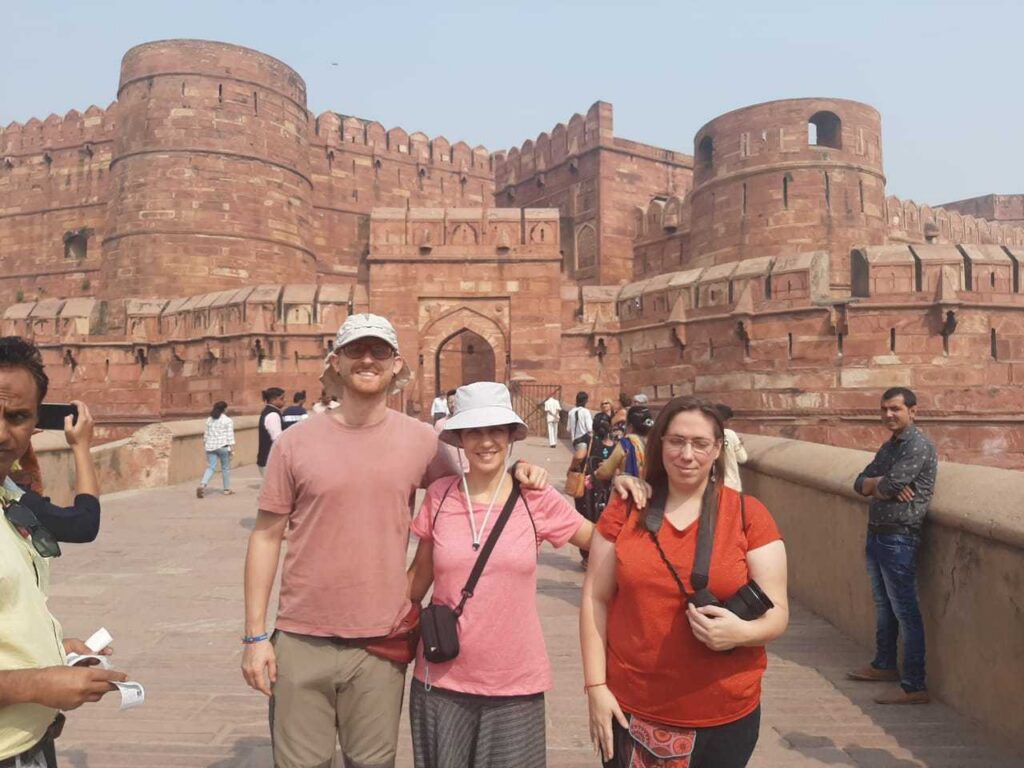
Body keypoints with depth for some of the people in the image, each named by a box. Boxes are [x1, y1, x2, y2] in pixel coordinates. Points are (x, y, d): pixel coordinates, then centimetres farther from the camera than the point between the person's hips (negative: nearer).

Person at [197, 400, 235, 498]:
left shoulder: (209, 419, 11)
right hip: (223, 446, -4)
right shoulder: (228, 420, -5)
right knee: (225, 468, 8)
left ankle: (202, 484, -19)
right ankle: (227, 489, 16)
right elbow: (230, 435, -9)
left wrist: (205, 444, 24)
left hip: (210, 446, 4)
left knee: (211, 467, 4)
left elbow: (206, 433, 15)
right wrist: (232, 447, -8)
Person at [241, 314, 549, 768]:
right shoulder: (295, 444, -4)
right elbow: (266, 537, 0)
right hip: (301, 643, 0)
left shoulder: (420, 440, -2)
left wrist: (513, 473, -10)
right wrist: (255, 634, -2)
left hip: (382, 644, 1)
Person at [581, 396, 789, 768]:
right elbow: (596, 600, 1)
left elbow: (777, 612, -3)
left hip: (725, 715, 0)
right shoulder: (624, 510, -2)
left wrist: (742, 632, -23)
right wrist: (596, 686, -4)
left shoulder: (749, 515, -5)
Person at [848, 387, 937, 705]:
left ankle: (914, 687, 3)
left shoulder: (918, 446, -15)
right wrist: (881, 483, -12)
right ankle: (884, 666, 34)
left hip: (899, 537, -9)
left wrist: (877, 486, -1)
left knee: (906, 612, -4)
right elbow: (860, 483, 9)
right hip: (877, 533, 9)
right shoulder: (888, 446, 14)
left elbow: (890, 487, -23)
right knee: (883, 606, 20)